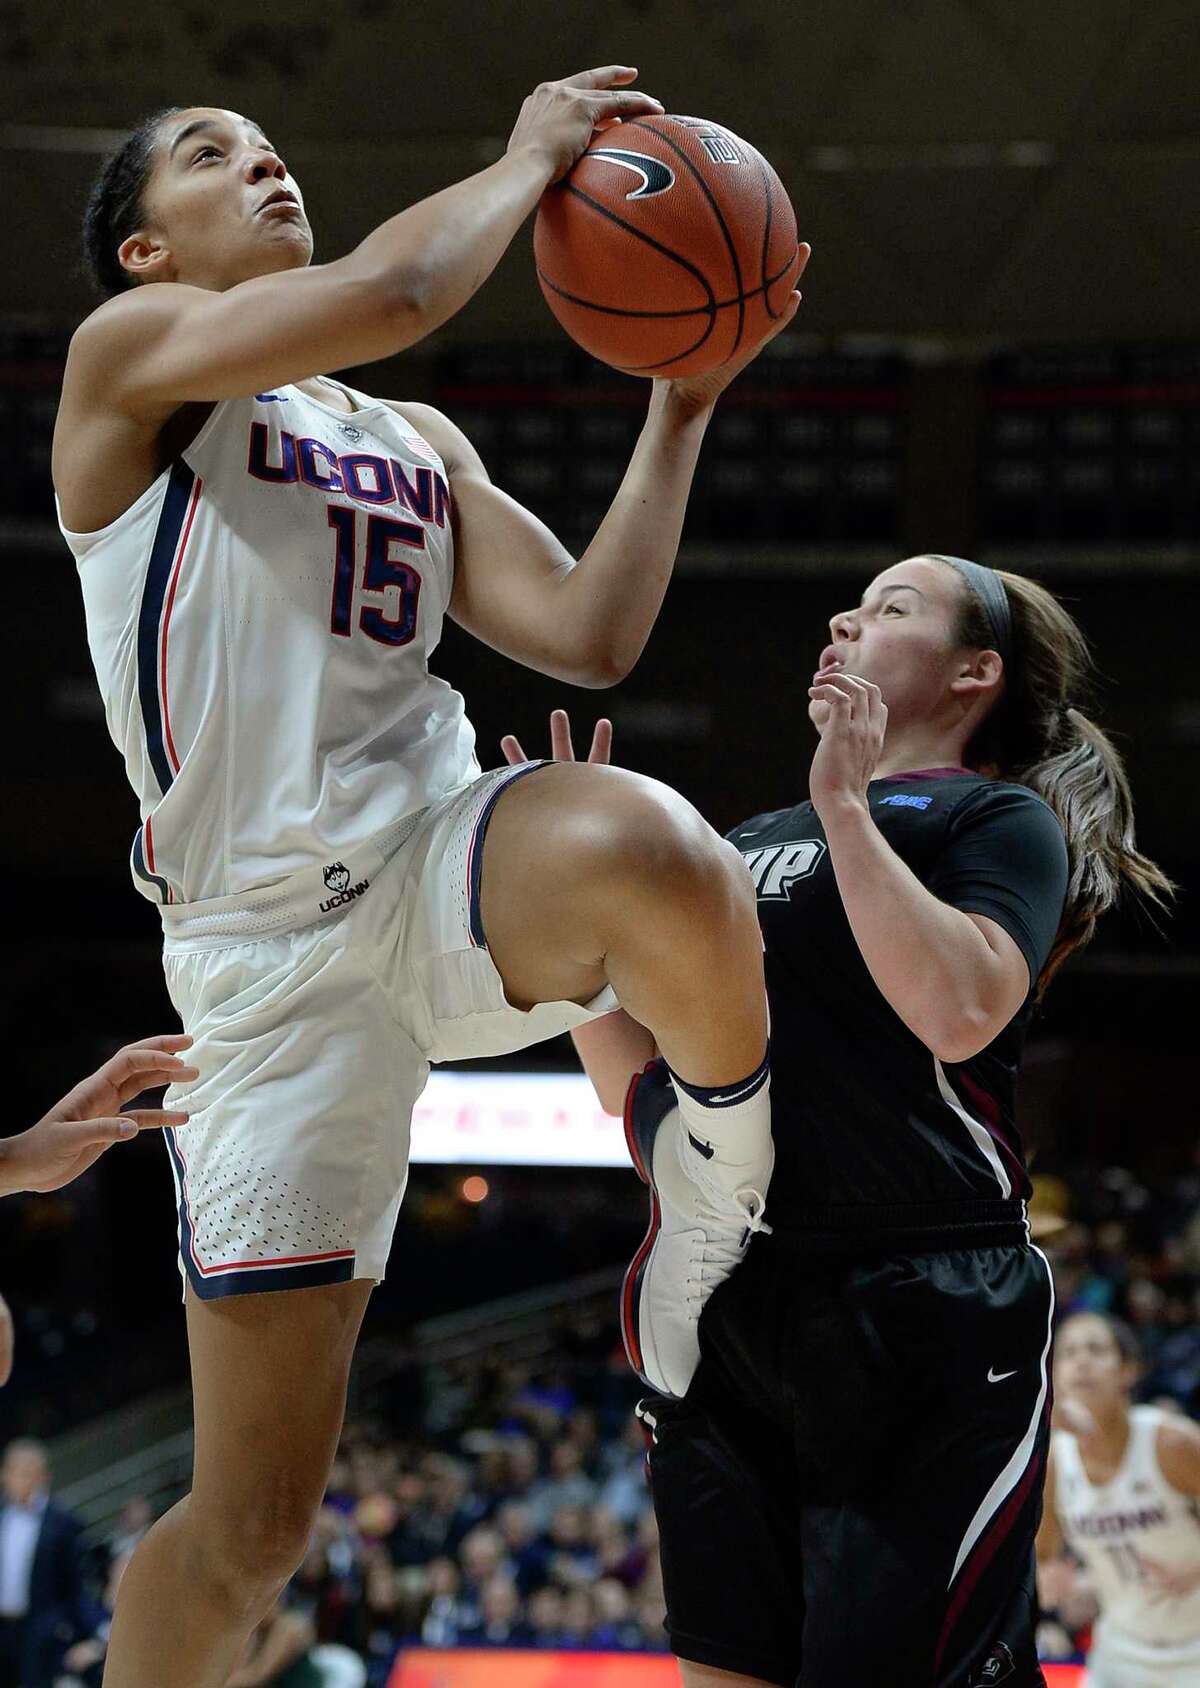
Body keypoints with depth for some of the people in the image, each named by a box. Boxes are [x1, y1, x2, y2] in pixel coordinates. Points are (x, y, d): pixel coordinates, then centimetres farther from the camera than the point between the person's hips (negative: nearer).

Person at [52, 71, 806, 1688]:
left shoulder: (418, 446, 22)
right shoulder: (132, 354, 2)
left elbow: (587, 634, 10)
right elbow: (391, 292, -16)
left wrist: (682, 405, 8)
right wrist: (530, 159, -1)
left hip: (445, 861, 3)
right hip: (270, 961, -3)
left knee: (647, 853, -37)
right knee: (251, 1524, -4)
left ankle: (734, 1178, -8)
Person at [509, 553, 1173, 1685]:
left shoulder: (997, 819, 3)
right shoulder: (753, 842, 23)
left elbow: (960, 1010, -18)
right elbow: (636, 1089, 23)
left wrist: (846, 807, -12)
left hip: (912, 1326, -7)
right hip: (721, 1327, 7)